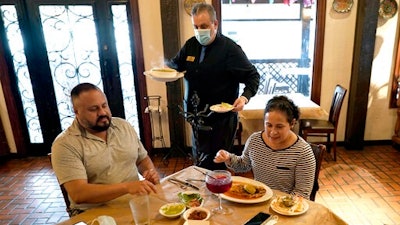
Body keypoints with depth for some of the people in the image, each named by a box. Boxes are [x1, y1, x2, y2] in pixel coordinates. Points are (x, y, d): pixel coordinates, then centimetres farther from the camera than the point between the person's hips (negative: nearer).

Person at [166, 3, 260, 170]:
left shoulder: (230, 48, -14)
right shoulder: (191, 45, 4)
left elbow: (253, 76, -11)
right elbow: (176, 64, 16)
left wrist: (245, 97, -28)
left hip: (222, 118, -6)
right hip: (198, 116, 7)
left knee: (214, 166, 1)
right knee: (199, 161, 22)